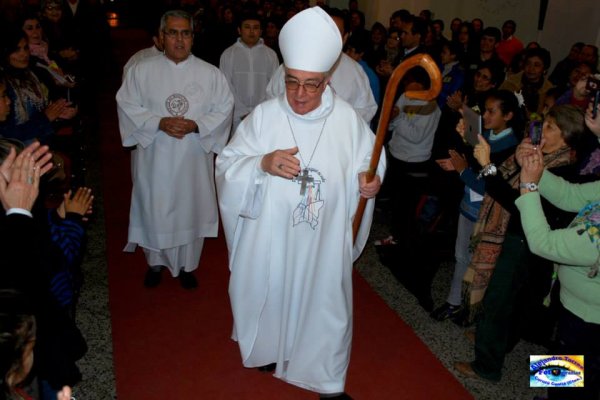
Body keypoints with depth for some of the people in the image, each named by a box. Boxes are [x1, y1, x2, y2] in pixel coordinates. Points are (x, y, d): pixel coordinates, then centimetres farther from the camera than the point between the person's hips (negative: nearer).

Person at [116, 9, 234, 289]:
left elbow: (223, 108, 0)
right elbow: (127, 105, -1)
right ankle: (155, 262, 32)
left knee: (191, 209, 8)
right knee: (154, 210, 8)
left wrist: (196, 125, -17)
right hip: (154, 159, 0)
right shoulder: (142, 70, 1)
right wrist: (159, 123, -16)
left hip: (194, 159, 0)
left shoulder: (210, 73, 2)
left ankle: (187, 265, 28)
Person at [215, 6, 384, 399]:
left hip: (324, 242, 0)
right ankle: (271, 349, 52)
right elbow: (227, 166, -7)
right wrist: (263, 163, -25)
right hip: (269, 237, 1)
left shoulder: (349, 119, -7)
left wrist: (370, 181, -17)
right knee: (271, 295, 20)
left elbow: (368, 162, 5)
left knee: (325, 304, 10)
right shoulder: (263, 116, -9)